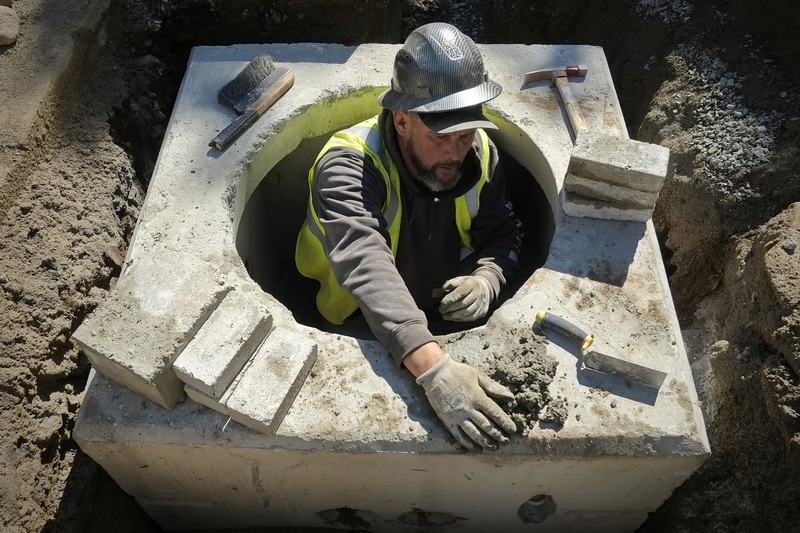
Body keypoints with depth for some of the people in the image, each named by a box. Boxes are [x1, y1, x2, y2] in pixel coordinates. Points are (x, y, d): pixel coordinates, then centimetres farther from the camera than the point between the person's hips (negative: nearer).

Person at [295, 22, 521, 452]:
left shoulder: (480, 154, -12)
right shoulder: (347, 166, -31)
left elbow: (502, 237, -1)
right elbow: (366, 268, -46)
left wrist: (486, 280, -25)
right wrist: (434, 369, -58)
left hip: (453, 320, 4)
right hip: (365, 335, -4)